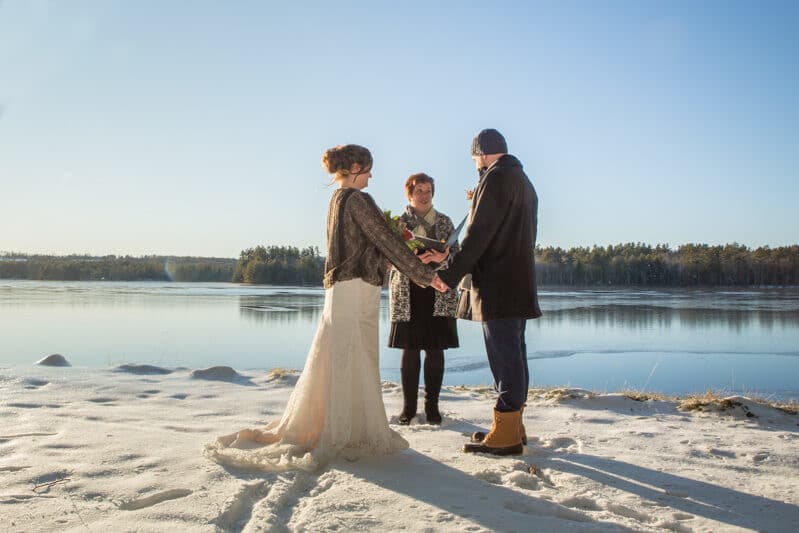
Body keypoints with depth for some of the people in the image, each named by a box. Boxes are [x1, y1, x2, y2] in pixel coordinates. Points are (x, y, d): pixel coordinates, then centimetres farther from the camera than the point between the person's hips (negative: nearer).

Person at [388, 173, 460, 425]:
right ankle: (408, 406, 12)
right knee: (410, 350, 1)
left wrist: (443, 257, -15)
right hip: (407, 294, -1)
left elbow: (456, 253, 8)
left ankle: (432, 405, 12)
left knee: (435, 350, 1)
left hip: (439, 293, 1)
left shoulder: (444, 221, 12)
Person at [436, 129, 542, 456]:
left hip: (497, 285, -10)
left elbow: (478, 233, -17)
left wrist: (451, 275, -15)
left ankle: (505, 435, -4)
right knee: (514, 355, 13)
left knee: (504, 357, -8)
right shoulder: (523, 181, 21)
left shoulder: (496, 178, -10)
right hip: (519, 281, 10)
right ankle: (513, 427, 20)